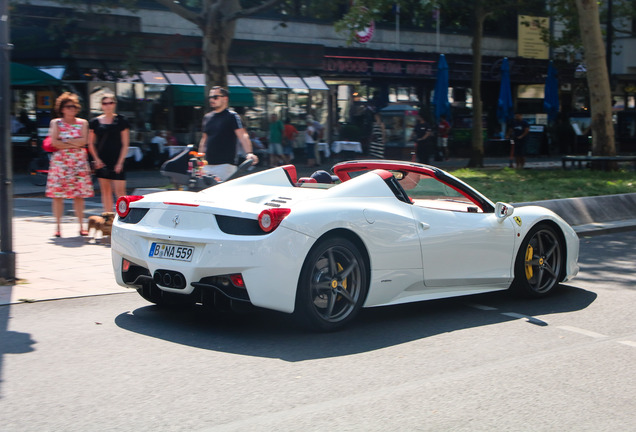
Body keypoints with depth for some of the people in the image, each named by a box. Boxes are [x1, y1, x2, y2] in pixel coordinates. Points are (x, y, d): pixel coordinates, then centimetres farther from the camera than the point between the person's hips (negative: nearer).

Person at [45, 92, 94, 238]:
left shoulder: (82, 123, 10)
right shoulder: (56, 123, 6)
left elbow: (84, 141, -4)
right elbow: (54, 142, -7)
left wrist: (65, 141, -8)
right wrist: (73, 144, -7)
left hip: (78, 162, 1)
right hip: (60, 161, -1)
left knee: (79, 195, 0)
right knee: (57, 194, -4)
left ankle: (81, 226, 4)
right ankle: (58, 227, 2)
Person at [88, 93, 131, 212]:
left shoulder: (121, 121, 1)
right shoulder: (95, 122, 6)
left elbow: (125, 144, 0)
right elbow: (91, 143, 12)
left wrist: (120, 162, -8)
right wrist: (96, 159, -1)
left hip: (117, 161, -3)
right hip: (101, 161, 3)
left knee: (120, 191, -10)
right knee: (105, 190, 6)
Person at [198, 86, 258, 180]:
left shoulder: (232, 116, -3)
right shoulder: (207, 117, 17)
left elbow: (243, 135, -15)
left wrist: (248, 153, -32)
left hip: (225, 164, -7)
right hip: (207, 165, 7)